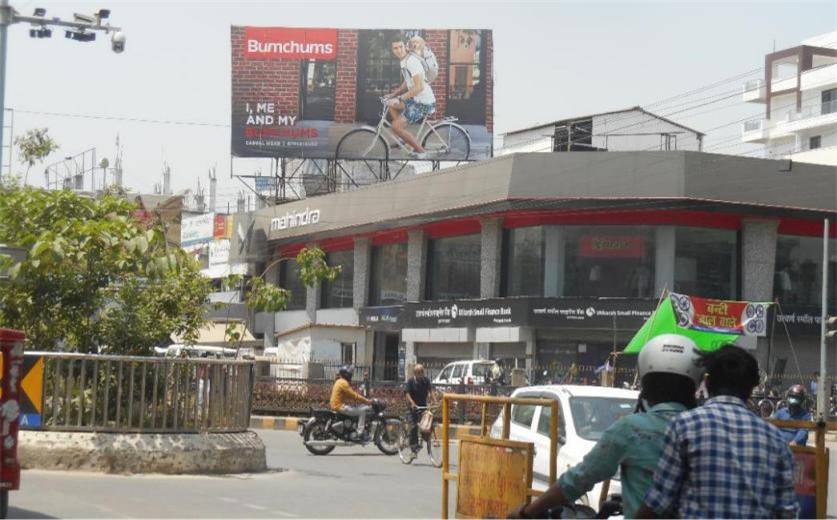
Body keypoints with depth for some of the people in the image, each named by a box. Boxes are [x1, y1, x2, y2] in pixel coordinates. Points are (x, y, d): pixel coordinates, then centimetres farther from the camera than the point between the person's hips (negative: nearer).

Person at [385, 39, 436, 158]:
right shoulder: (404, 60, 9)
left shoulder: (412, 61, -21)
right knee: (392, 104, 24)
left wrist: (399, 99, -25)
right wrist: (393, 94, 14)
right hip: (416, 99, 10)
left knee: (396, 126, -12)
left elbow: (419, 87, -28)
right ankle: (404, 139, 23)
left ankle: (420, 151, -3)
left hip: (424, 103, -10)